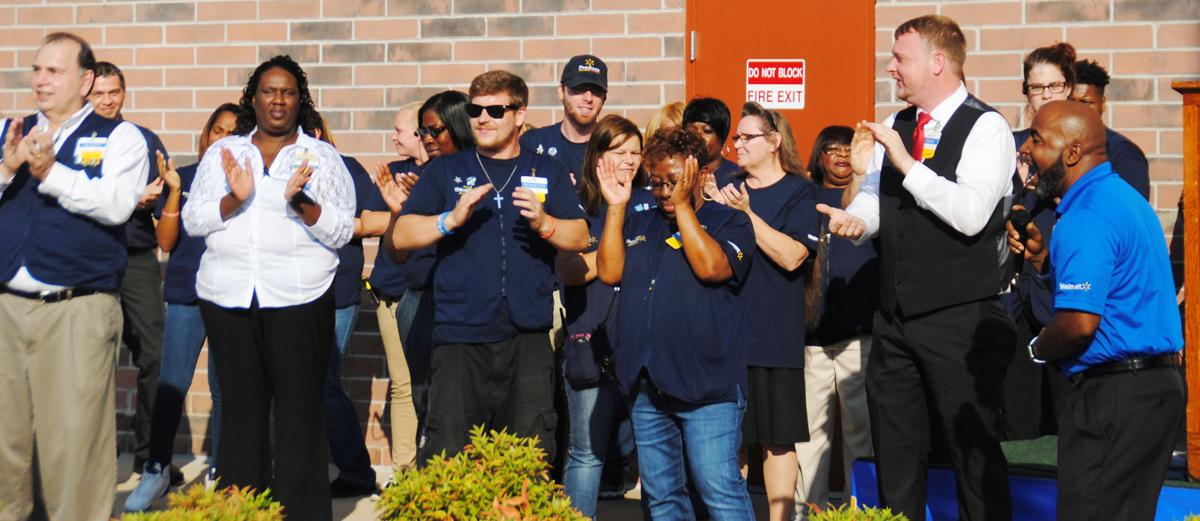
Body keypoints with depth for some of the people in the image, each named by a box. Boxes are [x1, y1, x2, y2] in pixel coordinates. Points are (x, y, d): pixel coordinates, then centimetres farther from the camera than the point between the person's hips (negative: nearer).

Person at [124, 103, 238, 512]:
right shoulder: (183, 178, 4)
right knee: (171, 384, -4)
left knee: (223, 387, 5)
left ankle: (218, 471, 16)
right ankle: (155, 472, 5)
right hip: (186, 295, 0)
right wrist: (175, 191, -10)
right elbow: (165, 241, 0)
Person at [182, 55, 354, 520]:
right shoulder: (222, 153, 14)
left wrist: (300, 201, -17)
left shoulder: (323, 157, 8)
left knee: (300, 409, -4)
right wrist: (234, 199, -12)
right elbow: (193, 221, 6)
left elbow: (341, 232, -1)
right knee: (240, 408, 3)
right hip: (228, 297, 2)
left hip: (299, 299, -2)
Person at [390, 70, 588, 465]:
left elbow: (580, 238, 5)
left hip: (527, 337, 1)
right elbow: (399, 236, 3)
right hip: (459, 335, -1)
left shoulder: (547, 173, 14)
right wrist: (451, 219, -14)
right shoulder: (446, 171, 11)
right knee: (446, 456, -6)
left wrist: (544, 223, -15)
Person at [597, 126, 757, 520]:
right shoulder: (639, 225, 17)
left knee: (719, 489, -11)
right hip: (645, 384, 6)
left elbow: (711, 266, -16)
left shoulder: (730, 223, 3)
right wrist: (616, 207, 2)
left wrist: (683, 205, -10)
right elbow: (609, 272, 4)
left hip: (705, 383, -5)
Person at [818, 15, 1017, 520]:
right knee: (894, 446, 14)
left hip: (958, 321, -7)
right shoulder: (894, 125, 11)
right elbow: (874, 198, 9)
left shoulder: (986, 128, -10)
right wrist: (854, 220, -13)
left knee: (972, 449, 1)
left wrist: (906, 162, -20)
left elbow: (971, 214, -22)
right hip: (895, 316, 7)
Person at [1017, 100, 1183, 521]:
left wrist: (1038, 350, -5)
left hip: (1113, 392, -10)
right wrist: (1047, 260, 12)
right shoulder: (1126, 198, 15)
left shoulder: (1087, 217, -18)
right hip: (1159, 385, 10)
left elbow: (1080, 323, -25)